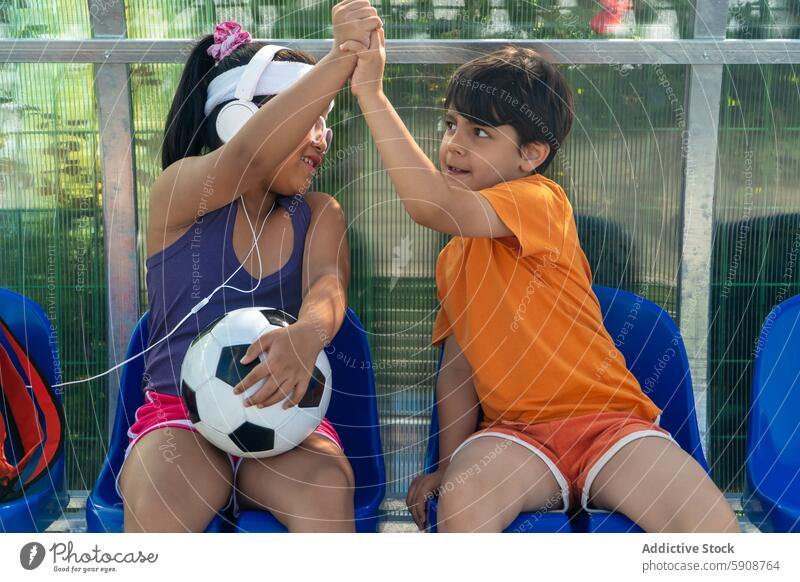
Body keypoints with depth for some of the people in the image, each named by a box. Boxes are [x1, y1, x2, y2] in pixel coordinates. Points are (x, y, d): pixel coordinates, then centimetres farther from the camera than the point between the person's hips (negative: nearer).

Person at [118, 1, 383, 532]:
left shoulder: (319, 215, 10)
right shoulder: (180, 192, -1)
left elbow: (328, 285, -12)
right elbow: (248, 158, -24)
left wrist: (307, 335, -38)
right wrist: (341, 56, -32)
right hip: (181, 411, -2)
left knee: (327, 494, -31)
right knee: (154, 508, -33)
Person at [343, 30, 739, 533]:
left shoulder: (540, 199, -9)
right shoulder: (454, 256, 15)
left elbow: (431, 204, -27)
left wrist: (371, 93, -23)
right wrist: (448, 467, 4)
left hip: (606, 418, -4)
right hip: (515, 431, 4)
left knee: (713, 523, -26)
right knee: (461, 497, -30)